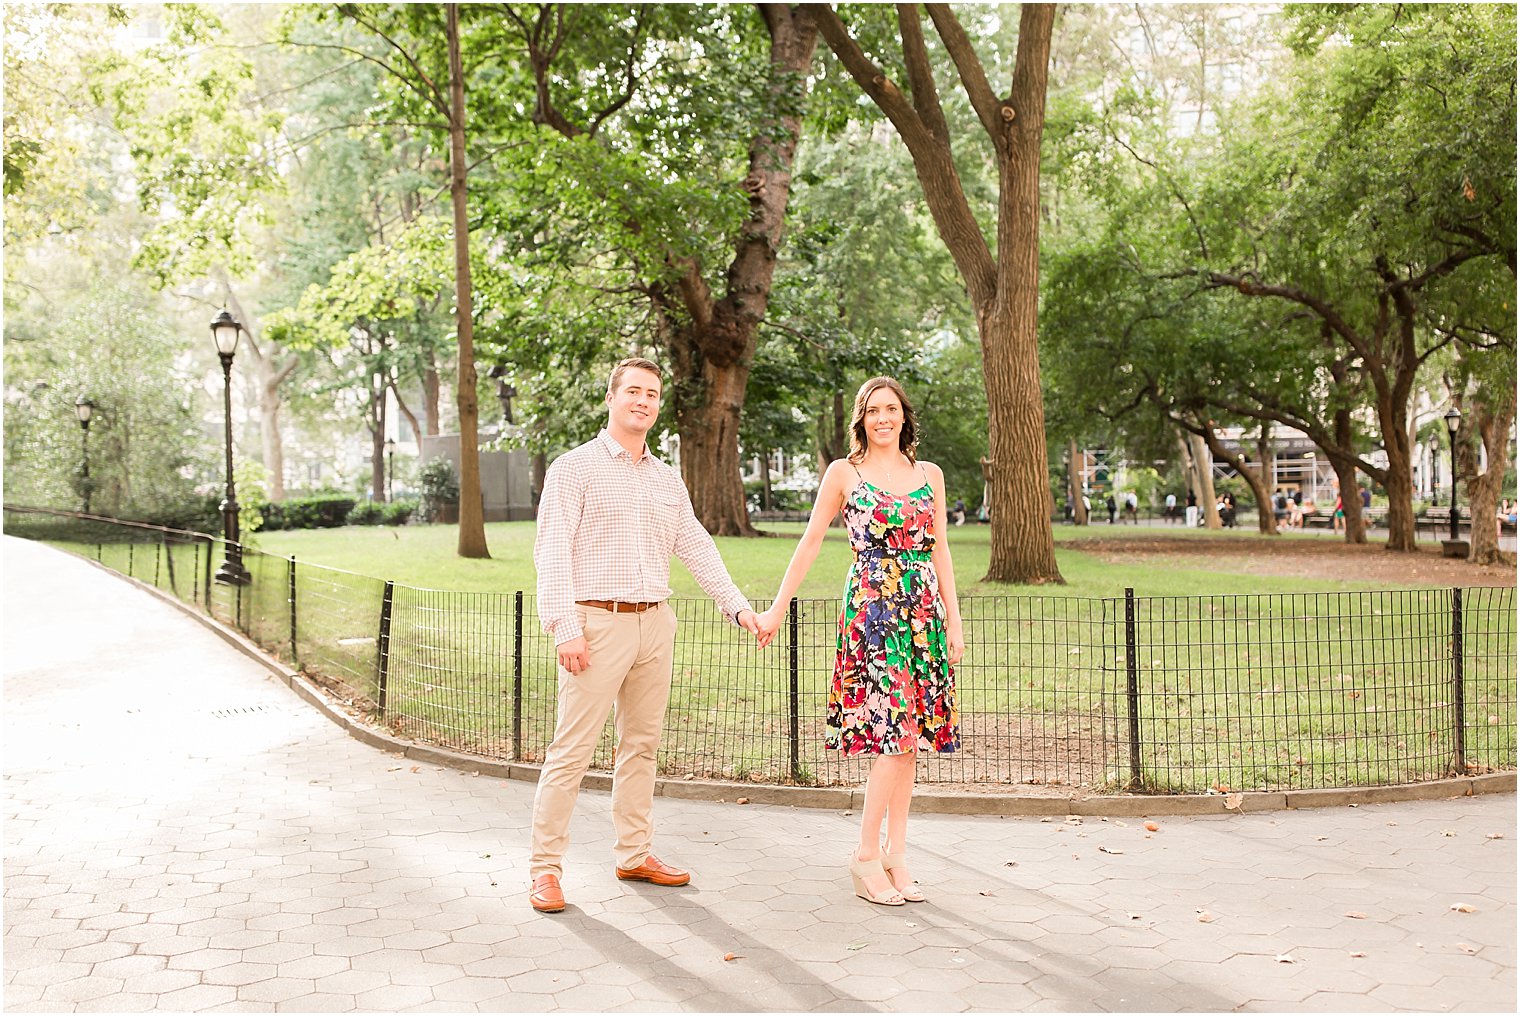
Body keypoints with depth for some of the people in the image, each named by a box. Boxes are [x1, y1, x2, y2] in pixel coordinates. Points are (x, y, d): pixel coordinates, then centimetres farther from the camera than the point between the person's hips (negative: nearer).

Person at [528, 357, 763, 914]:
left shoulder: (667, 479, 15)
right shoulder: (575, 467, -3)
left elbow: (696, 546, 17)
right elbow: (552, 551, -9)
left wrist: (737, 605, 8)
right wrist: (565, 628, -18)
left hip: (655, 623, 6)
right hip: (597, 622, -6)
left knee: (642, 743, 12)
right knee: (572, 748, -5)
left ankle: (633, 854, 22)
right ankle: (545, 866, 3)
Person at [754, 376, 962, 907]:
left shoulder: (930, 475, 12)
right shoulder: (843, 474, 2)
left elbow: (940, 551, 13)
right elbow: (810, 541, 5)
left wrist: (954, 621, 9)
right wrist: (777, 607, 3)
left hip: (924, 613, 4)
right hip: (871, 610, -4)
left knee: (911, 736, 4)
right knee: (894, 733, -11)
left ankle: (896, 853, 13)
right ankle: (866, 855, 1)